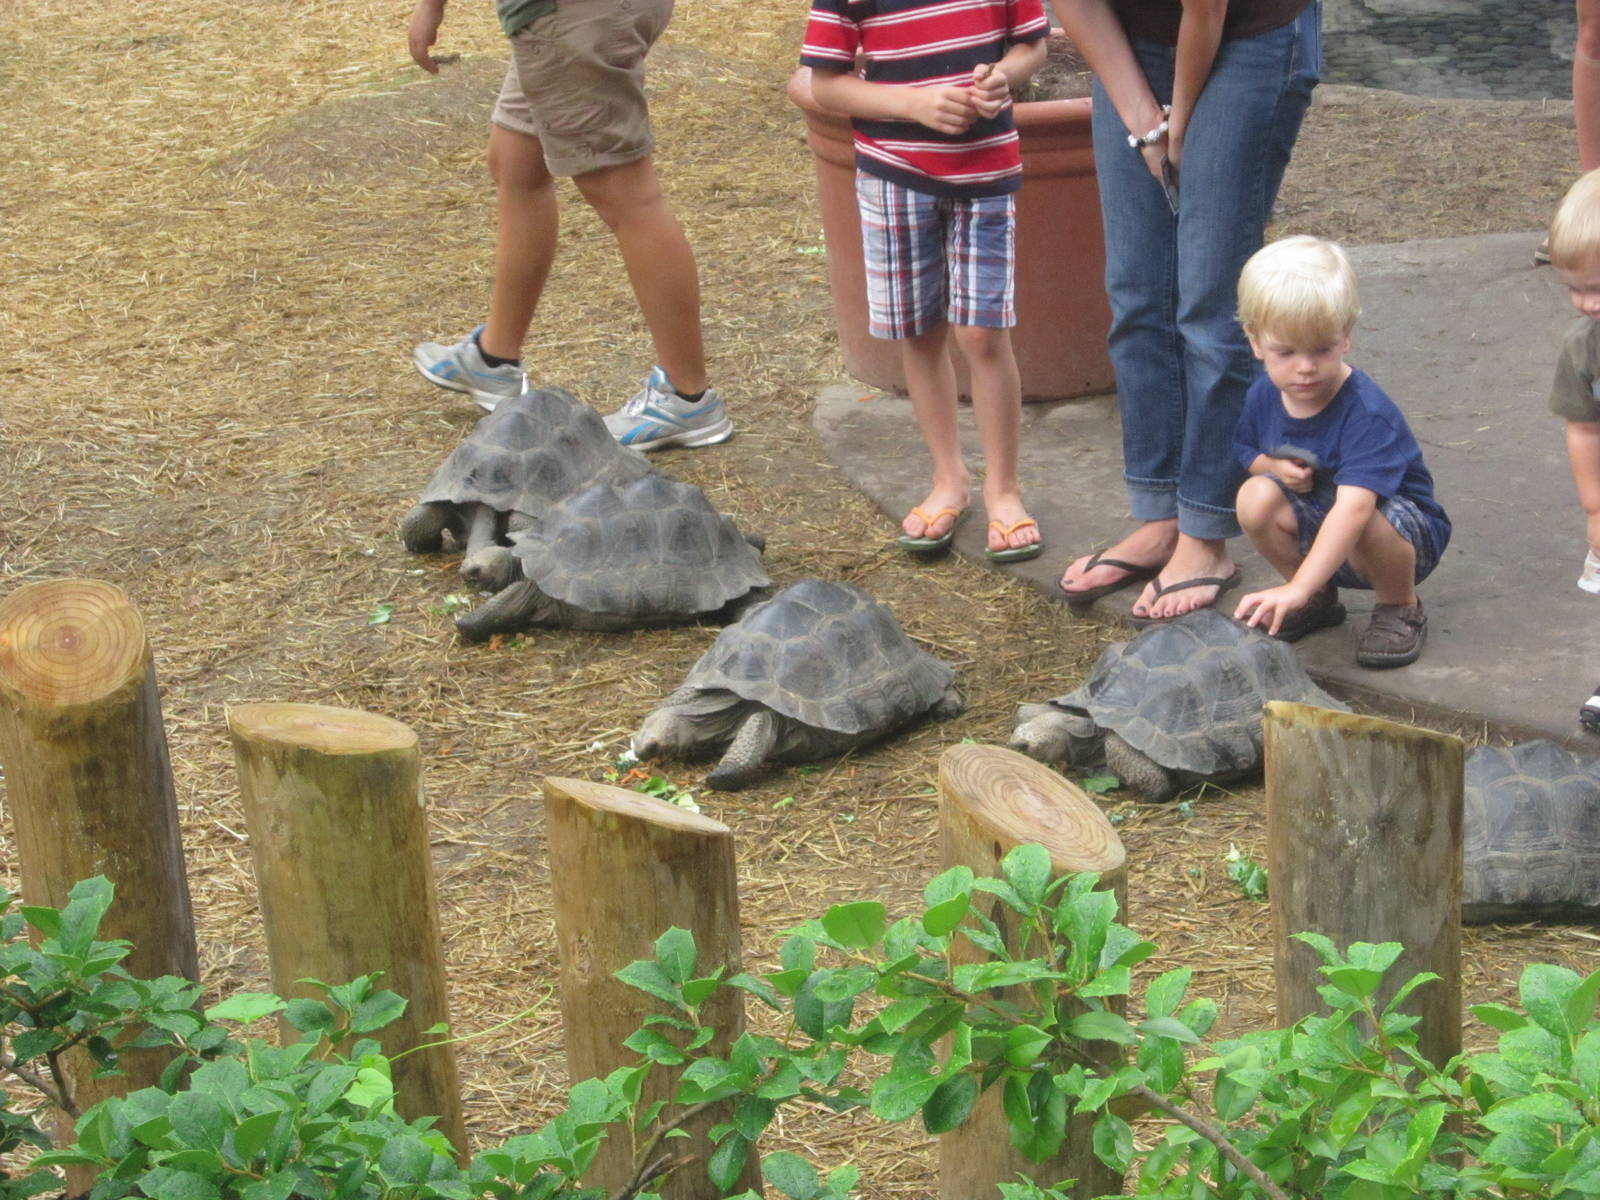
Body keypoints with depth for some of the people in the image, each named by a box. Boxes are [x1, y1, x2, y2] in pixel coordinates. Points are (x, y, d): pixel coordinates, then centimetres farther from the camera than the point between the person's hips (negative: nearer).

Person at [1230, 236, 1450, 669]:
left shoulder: (1366, 412, -31)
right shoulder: (1263, 397, -9)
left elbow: (1353, 508, -44)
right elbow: (1247, 453, 13)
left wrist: (1297, 588, -54)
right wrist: (1274, 467, -15)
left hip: (1407, 533, -6)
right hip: (1314, 522, 6)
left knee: (1362, 529, -39)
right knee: (1255, 497, -21)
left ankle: (1400, 608, -5)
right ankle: (1320, 601, 4)